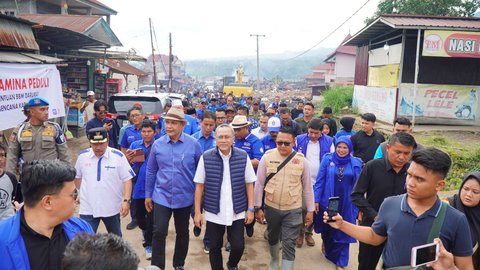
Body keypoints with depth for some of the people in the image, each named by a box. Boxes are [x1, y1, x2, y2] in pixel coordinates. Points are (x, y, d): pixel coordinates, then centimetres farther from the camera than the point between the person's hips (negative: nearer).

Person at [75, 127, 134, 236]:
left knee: (116, 238, 21)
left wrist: (126, 200, -16)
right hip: (88, 208, 1)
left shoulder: (118, 156, -11)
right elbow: (77, 177, 13)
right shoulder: (82, 156, -3)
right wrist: (80, 194, 18)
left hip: (112, 207, 0)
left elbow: (127, 179, -9)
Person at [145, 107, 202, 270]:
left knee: (182, 233, 16)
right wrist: (148, 195, 8)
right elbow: (151, 171, 5)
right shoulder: (157, 144, -4)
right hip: (161, 197, 0)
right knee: (159, 233, -6)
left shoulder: (193, 144, -10)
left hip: (185, 198, 0)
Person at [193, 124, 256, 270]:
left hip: (237, 212, 0)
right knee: (215, 247, 11)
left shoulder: (243, 156, -5)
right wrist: (197, 212, -1)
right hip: (213, 212, 0)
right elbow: (199, 186, -1)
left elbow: (249, 184, 2)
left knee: (238, 246, 4)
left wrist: (250, 209, 1)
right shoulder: (206, 157, -6)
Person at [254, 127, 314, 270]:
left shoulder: (301, 160, -8)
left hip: (293, 210, -1)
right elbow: (259, 184, -3)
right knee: (273, 238, 23)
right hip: (271, 207, 2)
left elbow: (307, 187, 1)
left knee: (289, 244, 1)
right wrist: (258, 207, -2)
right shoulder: (267, 157, -9)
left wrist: (310, 210, 3)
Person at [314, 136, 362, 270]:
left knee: (343, 232, 7)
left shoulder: (356, 163, -3)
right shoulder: (327, 159, -6)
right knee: (327, 228, 19)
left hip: (346, 204, 0)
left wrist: (357, 205, 1)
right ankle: (326, 244, 51)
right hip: (327, 202, 0)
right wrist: (316, 200, -8)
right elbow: (320, 180, -5)